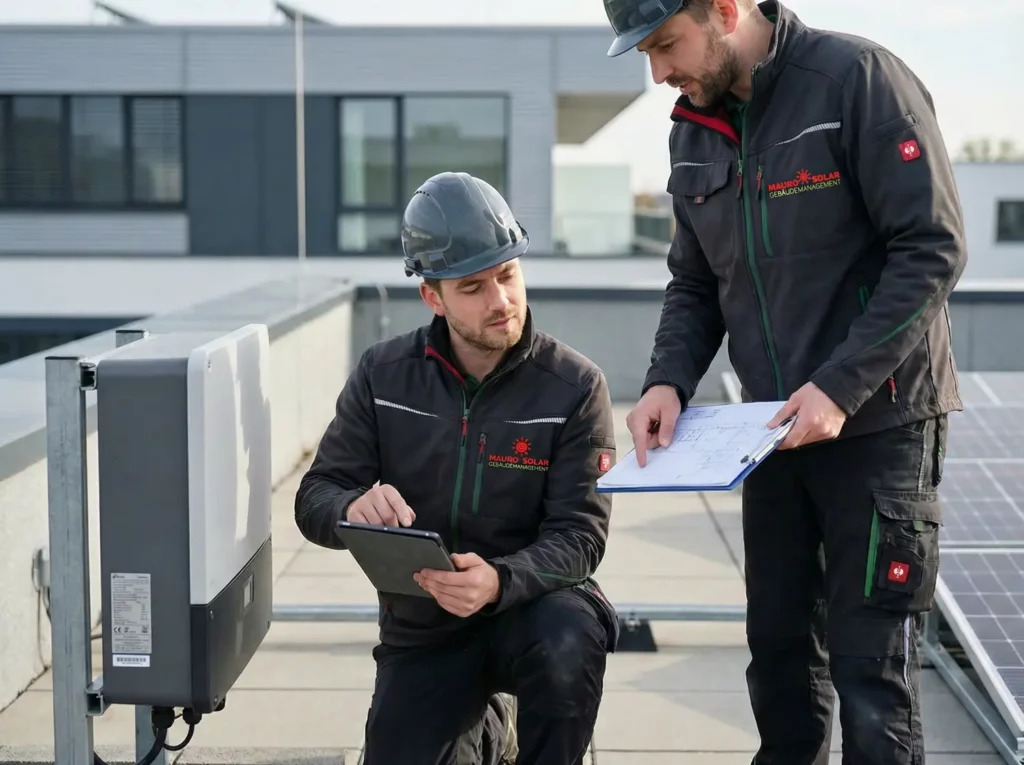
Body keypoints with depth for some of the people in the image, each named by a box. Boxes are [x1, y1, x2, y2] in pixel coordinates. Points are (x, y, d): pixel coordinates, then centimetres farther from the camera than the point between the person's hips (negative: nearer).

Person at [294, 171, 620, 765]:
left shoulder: (575, 387, -11)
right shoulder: (384, 376, -3)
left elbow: (579, 535, -16)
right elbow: (315, 498, -3)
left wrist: (500, 582, -37)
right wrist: (354, 508, -29)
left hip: (531, 606, -3)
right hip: (421, 627, 3)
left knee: (569, 644, -36)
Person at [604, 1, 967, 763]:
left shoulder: (858, 79, -14)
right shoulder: (693, 132, 7)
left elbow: (933, 248, -17)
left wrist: (841, 386, -22)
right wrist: (669, 381, -7)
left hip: (880, 417, -6)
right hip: (774, 427, 6)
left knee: (869, 660, -2)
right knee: (778, 644, 12)